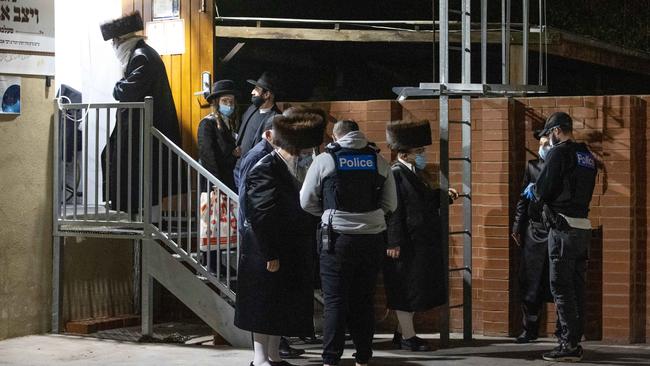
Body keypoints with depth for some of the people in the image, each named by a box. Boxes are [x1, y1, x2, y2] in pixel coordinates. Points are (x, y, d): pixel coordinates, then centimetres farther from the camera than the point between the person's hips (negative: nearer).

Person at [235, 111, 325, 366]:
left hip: (289, 254, 9)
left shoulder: (290, 167, 10)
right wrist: (270, 255, -21)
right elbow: (260, 216, -20)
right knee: (264, 305, 1)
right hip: (268, 254, -8)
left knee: (281, 305, 14)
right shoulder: (265, 170, -17)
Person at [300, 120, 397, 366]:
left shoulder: (325, 160, -1)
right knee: (364, 299, 11)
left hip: (338, 238, -3)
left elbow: (306, 202, 5)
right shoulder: (379, 161, 6)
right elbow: (390, 203, 9)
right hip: (372, 237, 3)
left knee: (335, 301, 2)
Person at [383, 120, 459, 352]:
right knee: (405, 290, -2)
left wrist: (444, 195, 5)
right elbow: (393, 210, -21)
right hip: (405, 244, -9)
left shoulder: (417, 173, 14)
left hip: (422, 243, 9)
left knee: (413, 290, 14)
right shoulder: (395, 174, -15)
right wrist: (394, 243, -25)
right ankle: (407, 337, 4)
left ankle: (402, 333, 24)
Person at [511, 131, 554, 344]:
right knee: (530, 281, 6)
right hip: (534, 230, 4)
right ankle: (530, 329, 15)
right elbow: (523, 198, 15)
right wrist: (517, 227, 12)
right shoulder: (533, 166, 12)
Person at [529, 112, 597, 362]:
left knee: (561, 287, -5)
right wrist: (540, 192, 24)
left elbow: (543, 190, -12)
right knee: (576, 287, 11)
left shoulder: (559, 153, -9)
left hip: (563, 228, -8)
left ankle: (569, 344, -7)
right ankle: (575, 343, 13)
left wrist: (532, 190, 12)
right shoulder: (587, 156, 16)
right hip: (583, 226, 8)